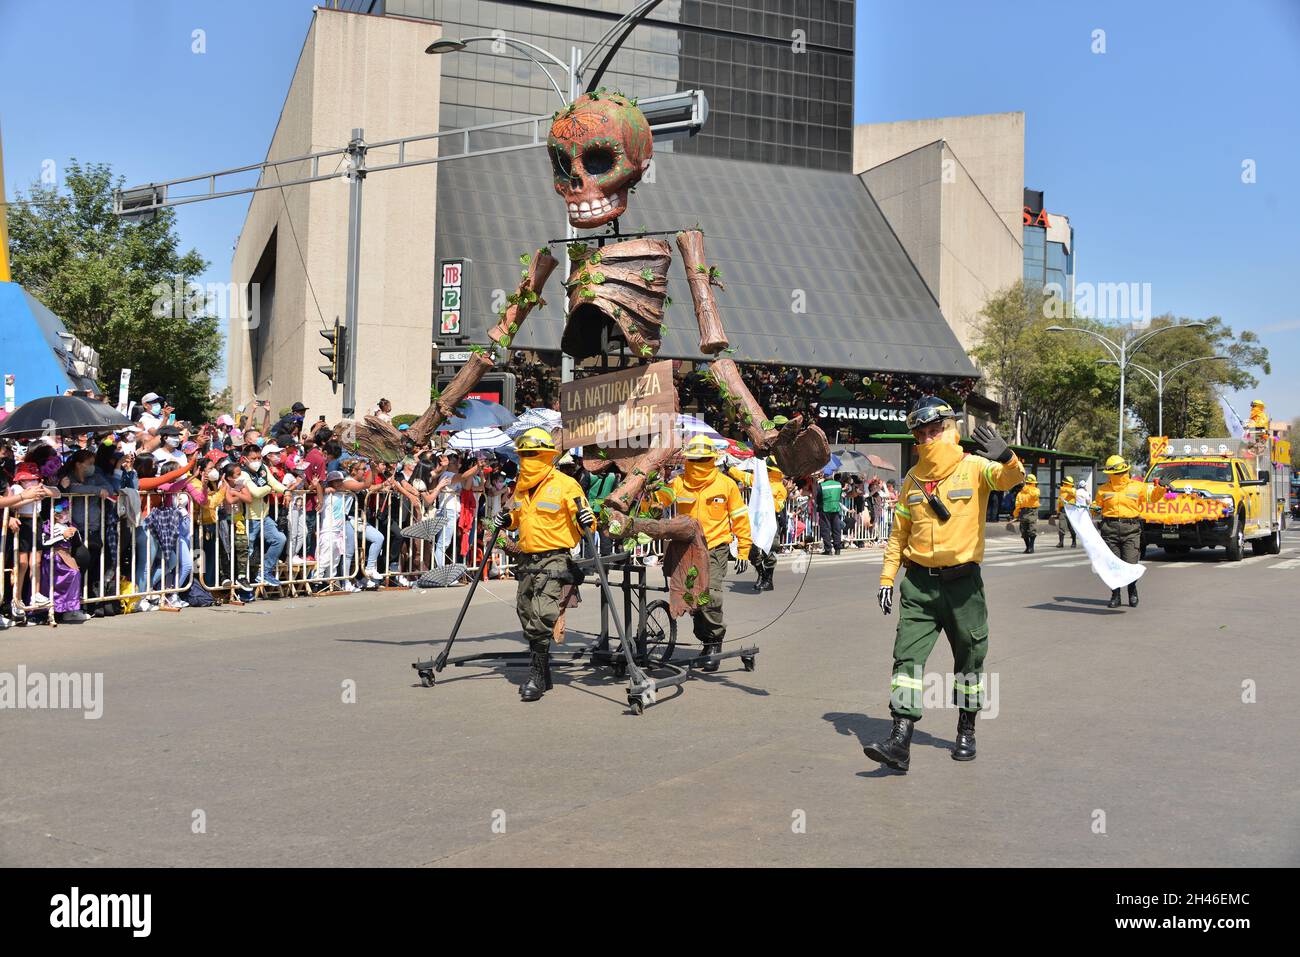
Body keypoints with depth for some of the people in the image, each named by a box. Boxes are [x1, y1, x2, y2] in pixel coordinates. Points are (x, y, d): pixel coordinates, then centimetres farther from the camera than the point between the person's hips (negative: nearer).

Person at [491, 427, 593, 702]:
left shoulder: (565, 485, -7)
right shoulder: (521, 485, 14)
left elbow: (585, 525, -4)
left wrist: (586, 521, -26)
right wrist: (507, 520, 11)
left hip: (554, 559, -8)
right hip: (527, 560, 8)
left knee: (541, 616, -18)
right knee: (527, 615, 12)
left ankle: (538, 676, -12)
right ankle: (540, 674, 24)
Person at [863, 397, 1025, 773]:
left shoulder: (974, 468, -4)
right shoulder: (912, 480, 8)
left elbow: (1011, 478, -23)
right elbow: (899, 533, 14)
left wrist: (1005, 457, -45)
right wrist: (887, 577, 9)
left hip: (963, 582, -2)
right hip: (919, 582, 3)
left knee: (969, 657, 10)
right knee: (908, 655, -7)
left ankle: (966, 731, 29)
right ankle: (900, 741, -9)